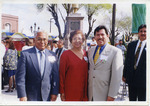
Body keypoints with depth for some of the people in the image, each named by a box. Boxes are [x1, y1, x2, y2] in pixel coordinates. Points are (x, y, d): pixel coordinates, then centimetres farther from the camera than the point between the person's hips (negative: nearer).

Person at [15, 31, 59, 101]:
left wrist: (55, 92, 1)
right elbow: (20, 76, -7)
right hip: (30, 96, -2)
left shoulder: (52, 55, 4)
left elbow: (55, 75, 5)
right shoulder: (25, 54, -4)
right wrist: (22, 95, -10)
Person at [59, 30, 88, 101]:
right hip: (70, 92, -3)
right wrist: (62, 92, -5)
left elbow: (88, 73, 12)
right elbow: (61, 73, -4)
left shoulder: (86, 54, 7)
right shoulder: (66, 54, -4)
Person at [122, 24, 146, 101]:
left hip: (143, 78, -4)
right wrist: (124, 75, 9)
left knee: (142, 100, 8)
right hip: (131, 78, 4)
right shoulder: (131, 45, 8)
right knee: (131, 99, 16)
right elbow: (127, 61, 9)